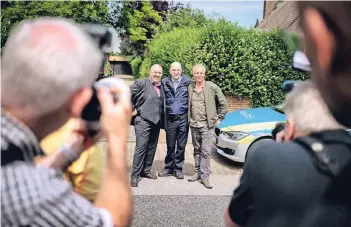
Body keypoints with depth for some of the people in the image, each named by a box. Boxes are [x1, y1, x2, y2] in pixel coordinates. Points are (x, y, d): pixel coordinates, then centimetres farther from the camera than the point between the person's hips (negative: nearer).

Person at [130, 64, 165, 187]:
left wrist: (162, 121, 10)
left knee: (152, 147, 12)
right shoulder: (141, 83, -4)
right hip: (143, 120, -6)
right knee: (141, 147, -8)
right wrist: (133, 109, -8)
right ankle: (134, 175, 0)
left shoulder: (161, 87, 14)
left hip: (156, 121, 7)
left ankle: (146, 170, 26)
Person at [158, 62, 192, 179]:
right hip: (170, 119, 1)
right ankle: (169, 168, 23)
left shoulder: (188, 82, -3)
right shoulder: (165, 82, 2)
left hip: (183, 118, -1)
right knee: (170, 145, 11)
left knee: (181, 145, 8)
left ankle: (178, 168, 20)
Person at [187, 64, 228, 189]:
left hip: (207, 125, -4)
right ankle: (197, 172, 26)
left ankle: (205, 176, 4)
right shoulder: (190, 88, 3)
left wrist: (219, 118, -1)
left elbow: (223, 103, -1)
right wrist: (188, 119, 8)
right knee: (197, 150, 14)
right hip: (194, 125, 4)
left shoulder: (212, 87, -6)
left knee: (205, 151, -4)